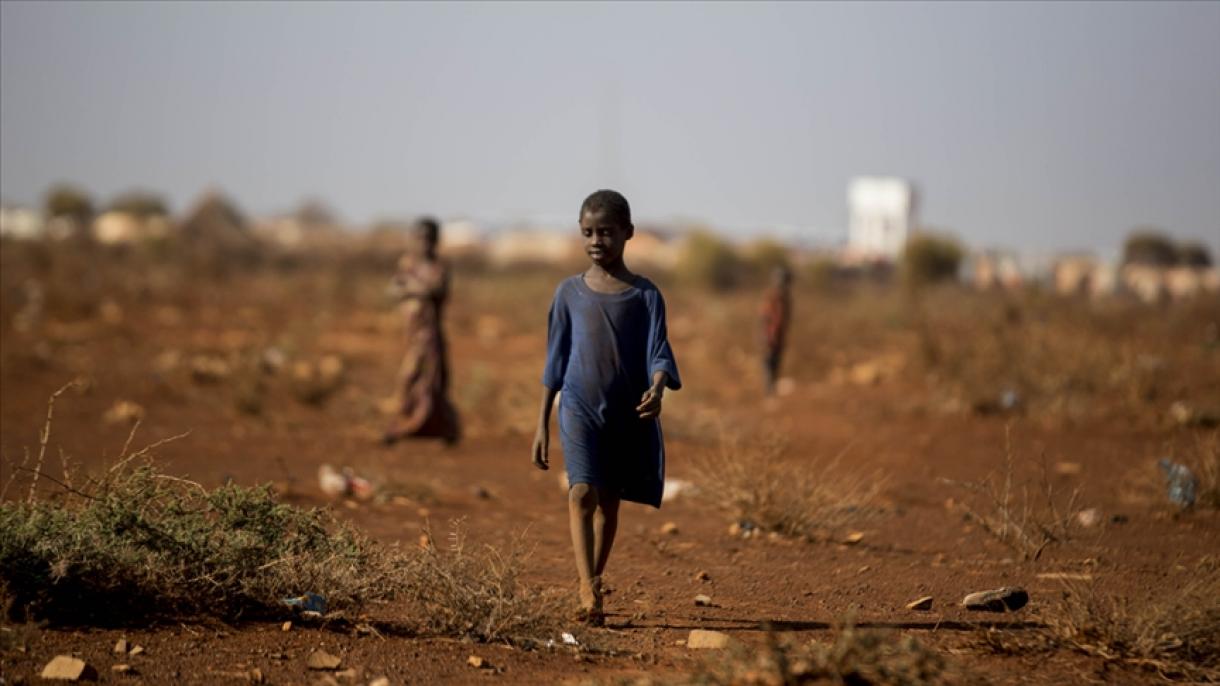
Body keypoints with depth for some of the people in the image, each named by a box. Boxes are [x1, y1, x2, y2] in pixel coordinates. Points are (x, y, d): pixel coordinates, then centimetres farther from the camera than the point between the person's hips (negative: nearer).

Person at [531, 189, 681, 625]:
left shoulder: (645, 295, 0)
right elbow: (555, 360, 8)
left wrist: (656, 391, -30)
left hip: (629, 414, 1)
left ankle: (592, 586, 27)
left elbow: (658, 353, -7)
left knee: (608, 503, 11)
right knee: (581, 493, -18)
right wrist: (542, 425, 6)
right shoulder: (570, 292, 3)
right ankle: (589, 593, -25)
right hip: (580, 408, -1)